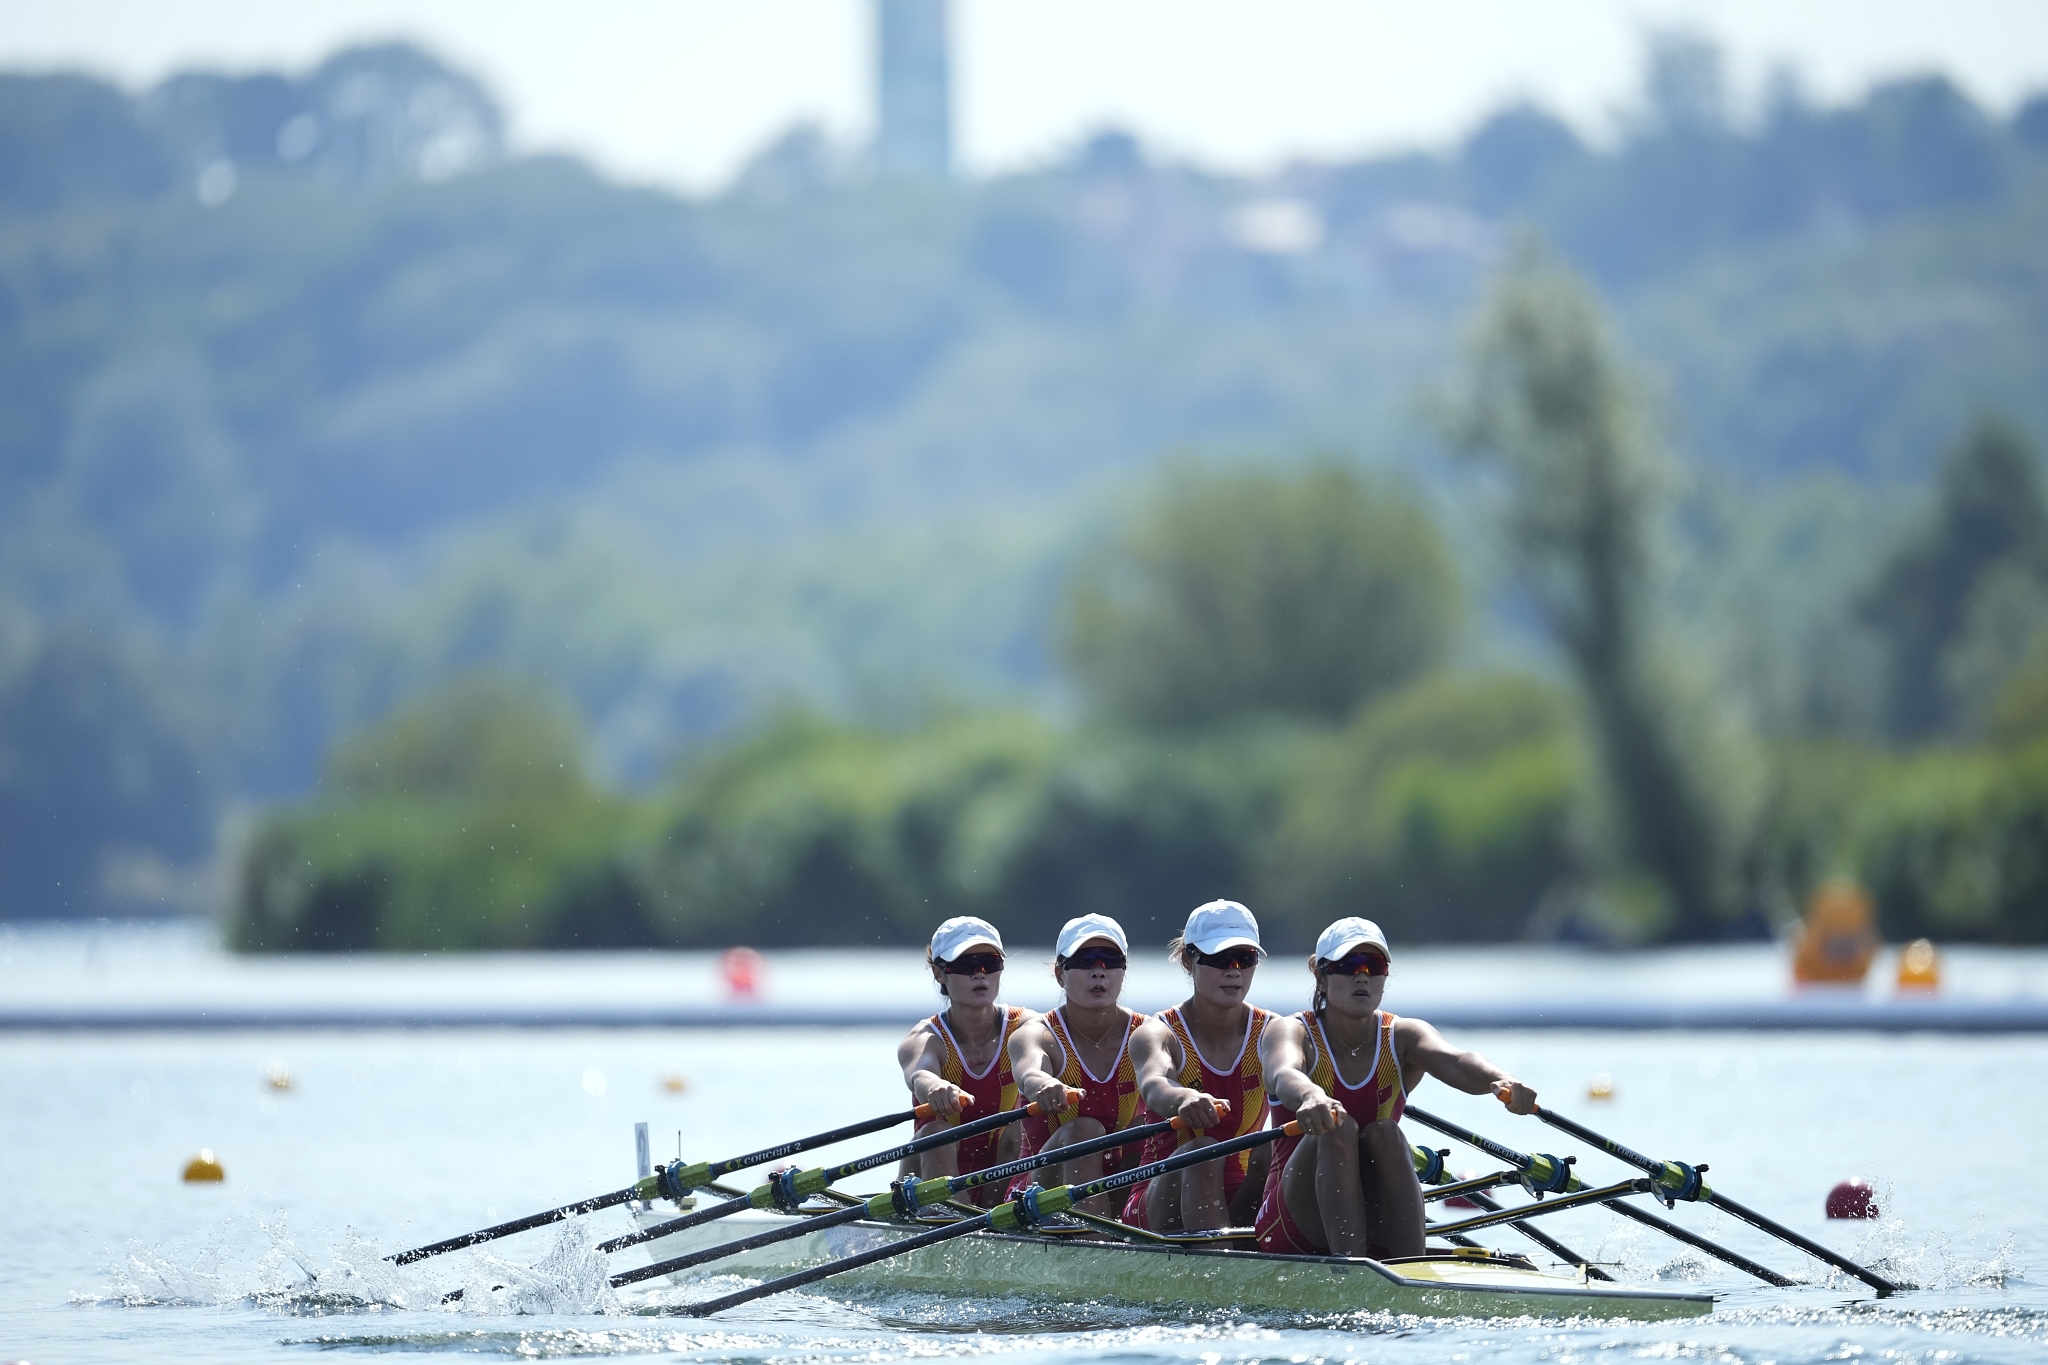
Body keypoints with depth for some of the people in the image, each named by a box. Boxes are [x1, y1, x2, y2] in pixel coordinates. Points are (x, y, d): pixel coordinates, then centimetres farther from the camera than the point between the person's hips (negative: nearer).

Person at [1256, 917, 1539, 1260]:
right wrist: (1310, 1097, -55)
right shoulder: (1290, 1032, -4)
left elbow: (1454, 1062, -20)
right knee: (1338, 1129, -28)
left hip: (1378, 1228, 2)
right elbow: (1284, 1075, -30)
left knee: (1384, 1133, -25)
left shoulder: (1402, 1036, 3)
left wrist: (1500, 1080, -44)